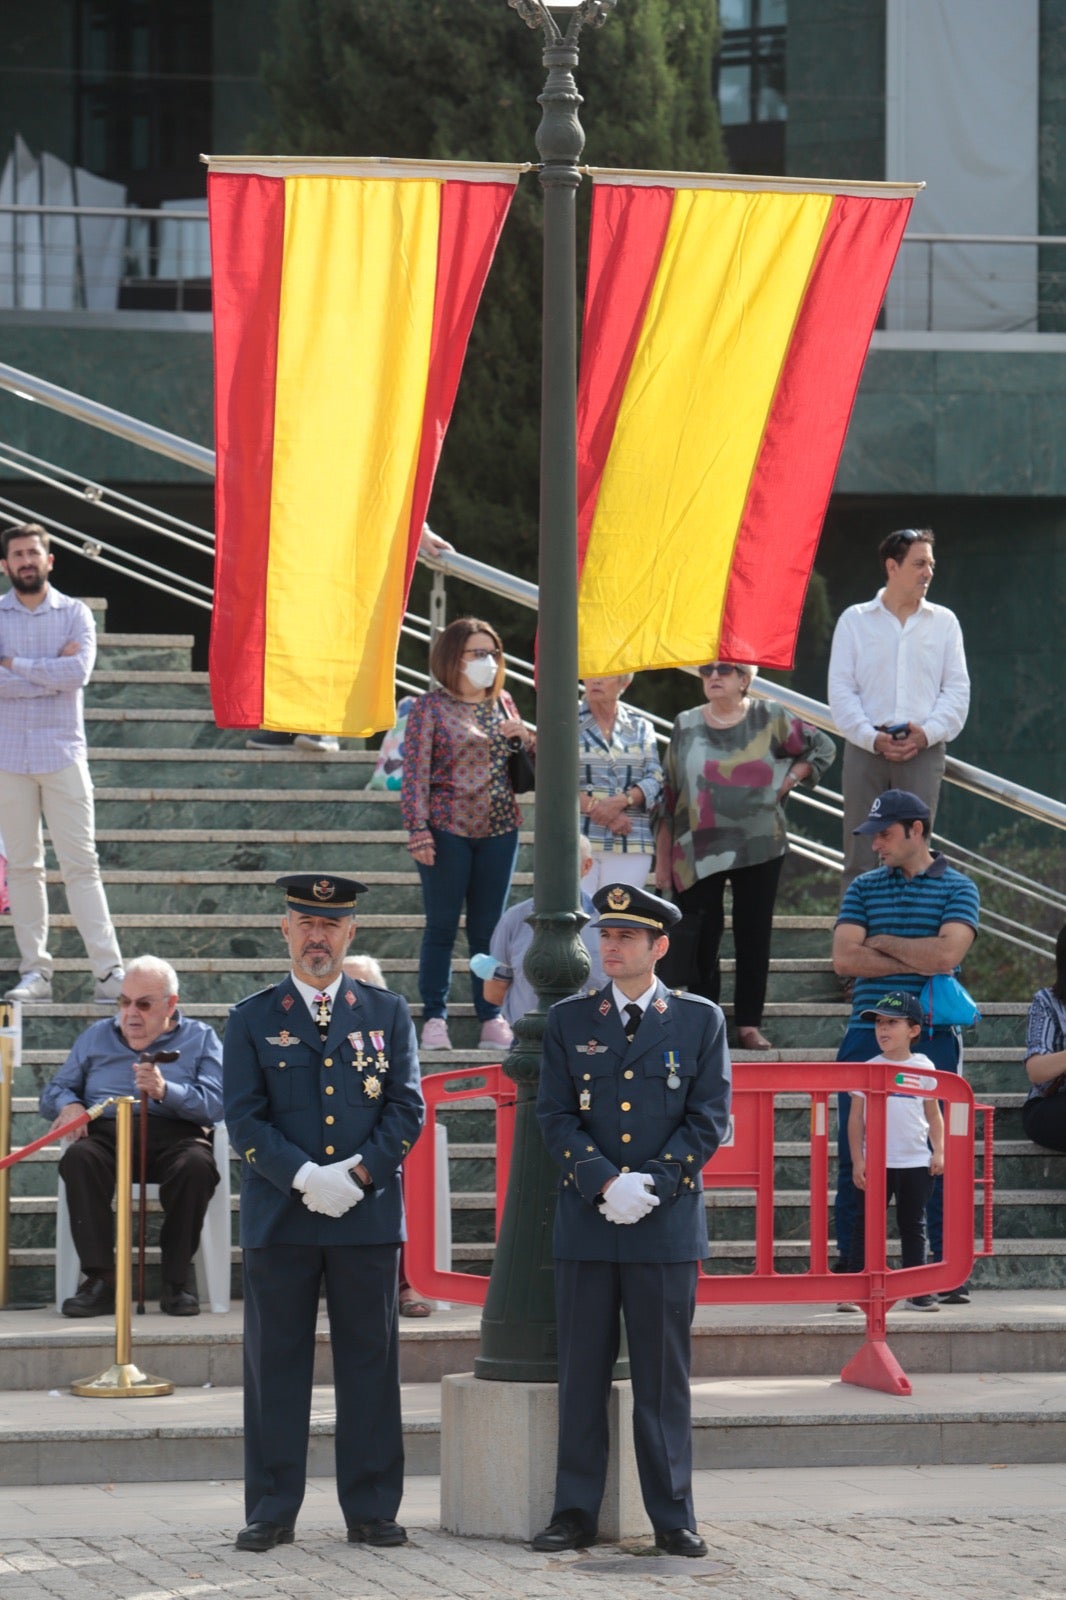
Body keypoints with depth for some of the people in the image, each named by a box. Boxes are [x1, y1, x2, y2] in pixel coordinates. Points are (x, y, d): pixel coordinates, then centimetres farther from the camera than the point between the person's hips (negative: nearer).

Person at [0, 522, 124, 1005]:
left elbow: (78, 672, -13)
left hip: (63, 754, -1)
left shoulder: (75, 614, 4)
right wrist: (52, 673, -10)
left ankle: (109, 971, -6)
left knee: (81, 864, -3)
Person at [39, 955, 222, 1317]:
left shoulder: (199, 1039, 15)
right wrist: (68, 1106, -3)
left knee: (197, 1164, -37)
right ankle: (100, 1279, -34)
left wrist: (165, 1091, -18)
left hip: (172, 1136, -2)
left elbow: (217, 1105, -1)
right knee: (78, 1158, -34)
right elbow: (54, 1091, 22)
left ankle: (178, 1280, -23)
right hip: (107, 1134, 2)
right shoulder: (96, 1036, 25)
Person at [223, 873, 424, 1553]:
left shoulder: (388, 1013, 9)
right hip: (280, 1217, -1)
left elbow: (408, 1108, 4)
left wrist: (358, 1174, -11)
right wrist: (304, 1178, -14)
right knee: (277, 1365, 1)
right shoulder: (253, 1020, 6)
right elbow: (244, 1119, -1)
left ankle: (371, 1509, 8)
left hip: (368, 1215, 1)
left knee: (371, 1363, 3)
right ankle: (271, 1511, 6)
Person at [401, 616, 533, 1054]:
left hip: (499, 829, 5)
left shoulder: (503, 703, 13)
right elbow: (415, 771, -7)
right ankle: (434, 1019, 2)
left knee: (488, 928, 8)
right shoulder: (431, 706, -3)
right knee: (442, 927, -1)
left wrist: (526, 737, 0)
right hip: (448, 830, -5)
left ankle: (491, 1019, 12)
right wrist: (418, 829, -16)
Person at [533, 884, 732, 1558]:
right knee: (582, 1376, 3)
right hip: (586, 1224, 2)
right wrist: (606, 1183, -11)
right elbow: (557, 1115, 4)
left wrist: (652, 1184, -11)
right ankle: (575, 1514, 7)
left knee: (665, 1379, 2)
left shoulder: (700, 1020, 5)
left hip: (668, 1224, -1)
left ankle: (673, 1518, 6)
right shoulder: (570, 1021, 9)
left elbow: (710, 1117, 1)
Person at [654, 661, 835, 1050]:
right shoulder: (687, 726, 6)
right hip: (697, 852, 1)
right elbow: (669, 795, 7)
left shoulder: (769, 719, 2)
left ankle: (749, 1025, 8)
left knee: (753, 938, 2)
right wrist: (662, 858, 5)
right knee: (700, 941, -1)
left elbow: (822, 747, 12)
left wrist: (788, 781, -1)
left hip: (758, 847, -1)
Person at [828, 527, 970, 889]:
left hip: (923, 748, 1)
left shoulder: (944, 622, 12)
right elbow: (840, 689, 2)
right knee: (859, 853, -3)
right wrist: (871, 737, -11)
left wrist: (927, 732, -9)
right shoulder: (855, 620, 9)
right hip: (866, 747, -1)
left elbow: (957, 689, 7)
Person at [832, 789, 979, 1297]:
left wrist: (883, 942, -2)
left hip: (931, 1039, -2)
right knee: (855, 1158, 0)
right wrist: (917, 959, -6)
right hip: (867, 1037, 2)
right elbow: (844, 959, -1)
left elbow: (947, 953, -12)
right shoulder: (863, 888, 13)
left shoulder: (957, 888, 5)